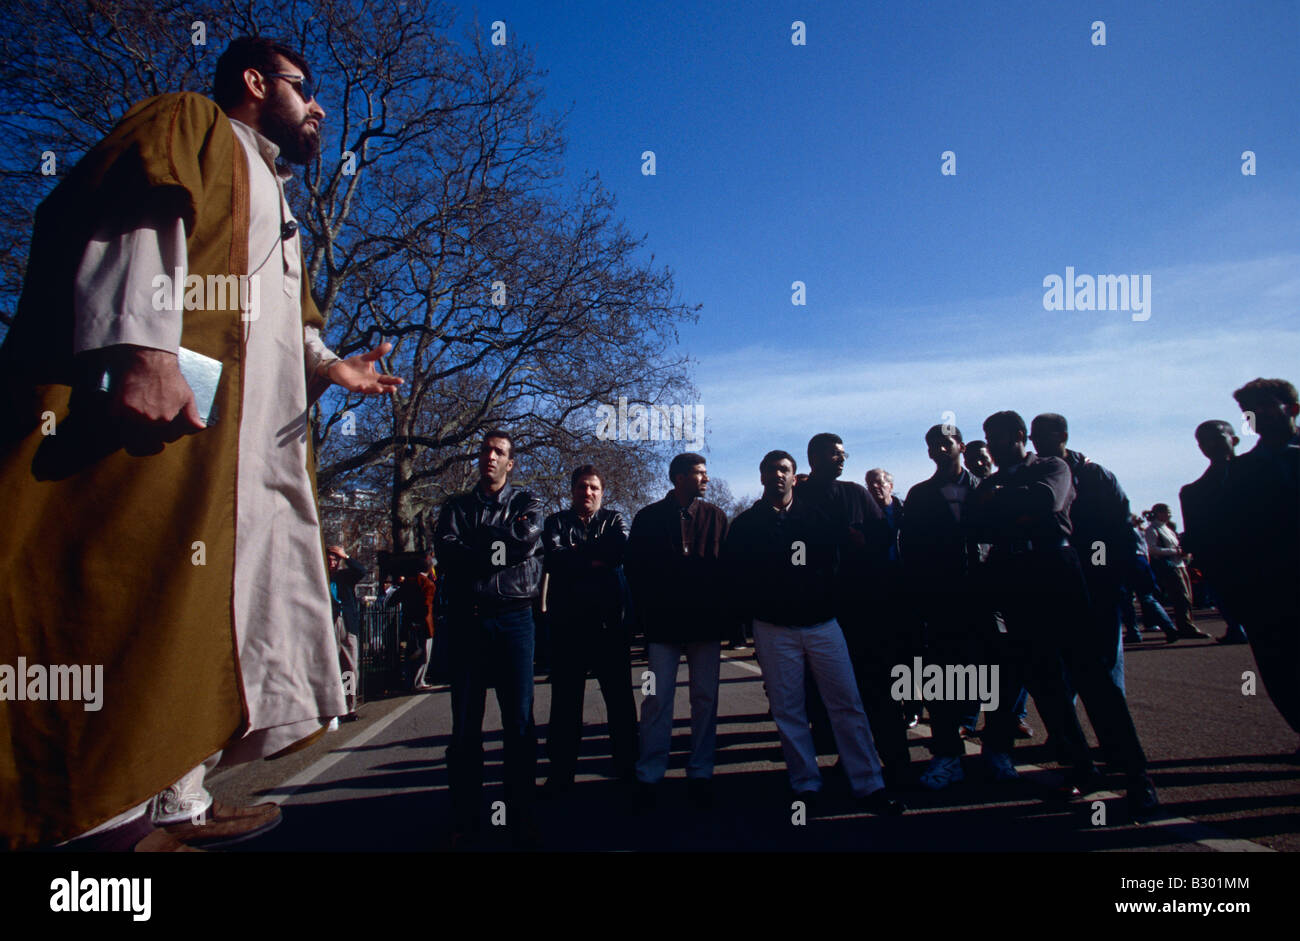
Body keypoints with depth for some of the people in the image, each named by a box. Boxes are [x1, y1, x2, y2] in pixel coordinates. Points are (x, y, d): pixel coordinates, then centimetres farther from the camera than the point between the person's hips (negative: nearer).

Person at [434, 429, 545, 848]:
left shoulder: (527, 503, 10)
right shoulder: (456, 506, 14)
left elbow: (526, 540, -11)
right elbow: (446, 551, -5)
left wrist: (473, 546, -4)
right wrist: (498, 549, -11)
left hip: (513, 617, -1)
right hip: (466, 618, 1)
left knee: (520, 720, 2)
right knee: (465, 722, 5)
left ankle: (522, 816, 12)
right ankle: (465, 820, 15)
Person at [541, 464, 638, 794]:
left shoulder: (613, 519, 10)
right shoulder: (556, 521, 9)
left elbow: (620, 549, -12)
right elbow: (553, 557, -11)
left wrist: (575, 554, -10)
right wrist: (595, 558, -10)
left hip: (609, 621, 0)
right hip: (567, 622, 0)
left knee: (619, 695, 8)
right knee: (565, 699, 8)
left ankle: (627, 764, 21)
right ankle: (561, 770, 19)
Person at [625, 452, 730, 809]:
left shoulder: (716, 516, 8)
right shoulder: (648, 518, 4)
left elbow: (727, 566, 8)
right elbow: (634, 569, 5)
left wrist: (723, 614, 1)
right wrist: (647, 612, 0)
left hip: (706, 622, 2)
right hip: (663, 624, -2)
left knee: (705, 699, 7)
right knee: (657, 700, 0)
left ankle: (700, 773, 19)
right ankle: (649, 776, 11)